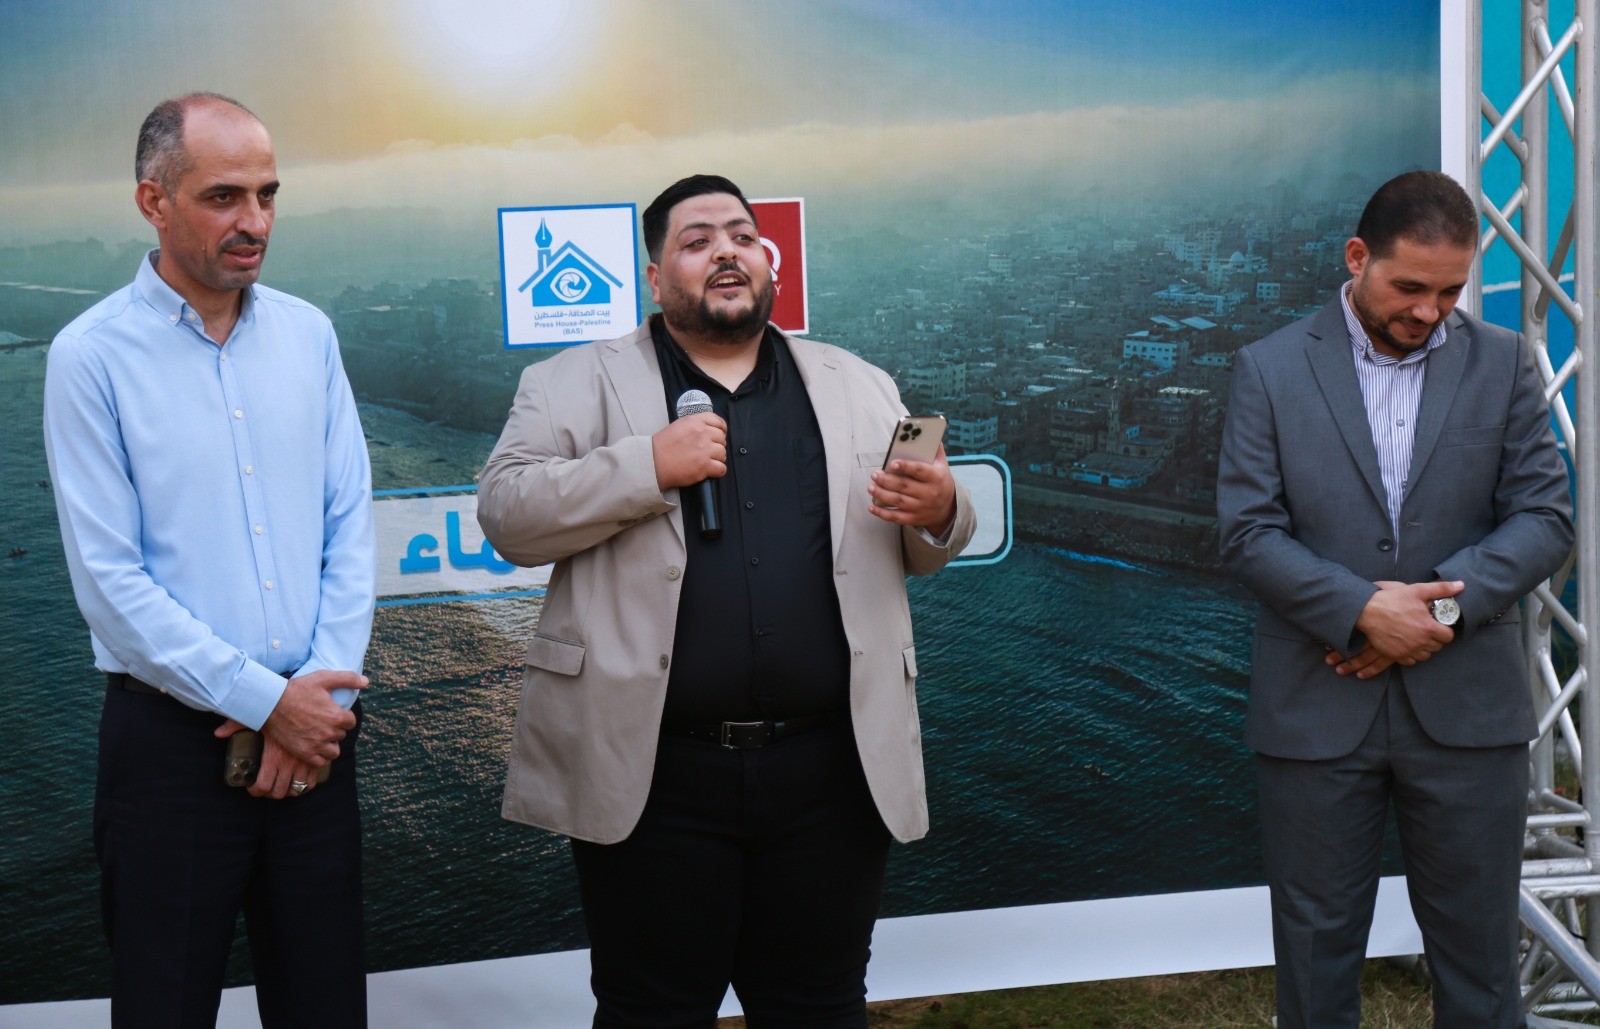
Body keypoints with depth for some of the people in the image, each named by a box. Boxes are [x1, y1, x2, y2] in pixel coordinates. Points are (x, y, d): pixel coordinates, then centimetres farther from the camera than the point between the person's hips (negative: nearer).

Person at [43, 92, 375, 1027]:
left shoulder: (308, 334, 6)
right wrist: (265, 701, -12)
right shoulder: (93, 355, -7)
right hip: (175, 739, -3)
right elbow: (110, 580, -10)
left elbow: (351, 524, 5)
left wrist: (320, 688, -6)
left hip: (313, 728, 4)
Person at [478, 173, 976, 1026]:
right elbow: (507, 515, -5)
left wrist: (938, 511, -7)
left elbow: (920, 548, 17)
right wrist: (648, 467, -16)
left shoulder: (859, 387, 15)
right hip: (653, 774, -2)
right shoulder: (576, 384, 5)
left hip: (828, 772, 3)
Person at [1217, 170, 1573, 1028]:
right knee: (1316, 947, 10)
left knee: (1478, 953, 10)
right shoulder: (1270, 369, 0)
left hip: (1466, 705, 1)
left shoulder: (1503, 363, 5)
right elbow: (1247, 531, -6)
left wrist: (1441, 605, -15)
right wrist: (1362, 611, -18)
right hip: (1315, 708, -1)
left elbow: (1545, 518, 0)